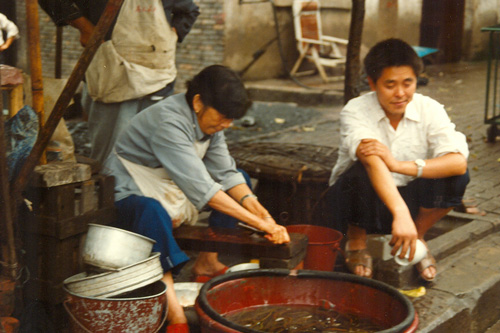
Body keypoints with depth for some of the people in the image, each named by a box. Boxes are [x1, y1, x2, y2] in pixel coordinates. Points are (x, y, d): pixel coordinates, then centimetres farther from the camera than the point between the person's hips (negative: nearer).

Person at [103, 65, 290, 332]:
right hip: (132, 193, -9)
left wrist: (251, 202, -21)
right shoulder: (168, 122, -30)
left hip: (171, 190, 9)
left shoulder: (209, 119, -3)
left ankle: (206, 262, 6)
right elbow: (200, 188, -37)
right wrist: (258, 222, -37)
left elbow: (225, 173, -1)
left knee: (242, 182, 6)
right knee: (151, 211, -43)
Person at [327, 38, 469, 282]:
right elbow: (373, 163, -41)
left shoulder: (430, 109, -13)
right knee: (360, 173, -35)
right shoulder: (355, 112, -22)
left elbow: (459, 162, -28)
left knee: (455, 177, -24)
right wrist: (401, 214, -57)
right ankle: (356, 240, -3)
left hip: (408, 198, 2)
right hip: (363, 205, -2)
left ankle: (418, 235, 4)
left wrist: (400, 165, -41)